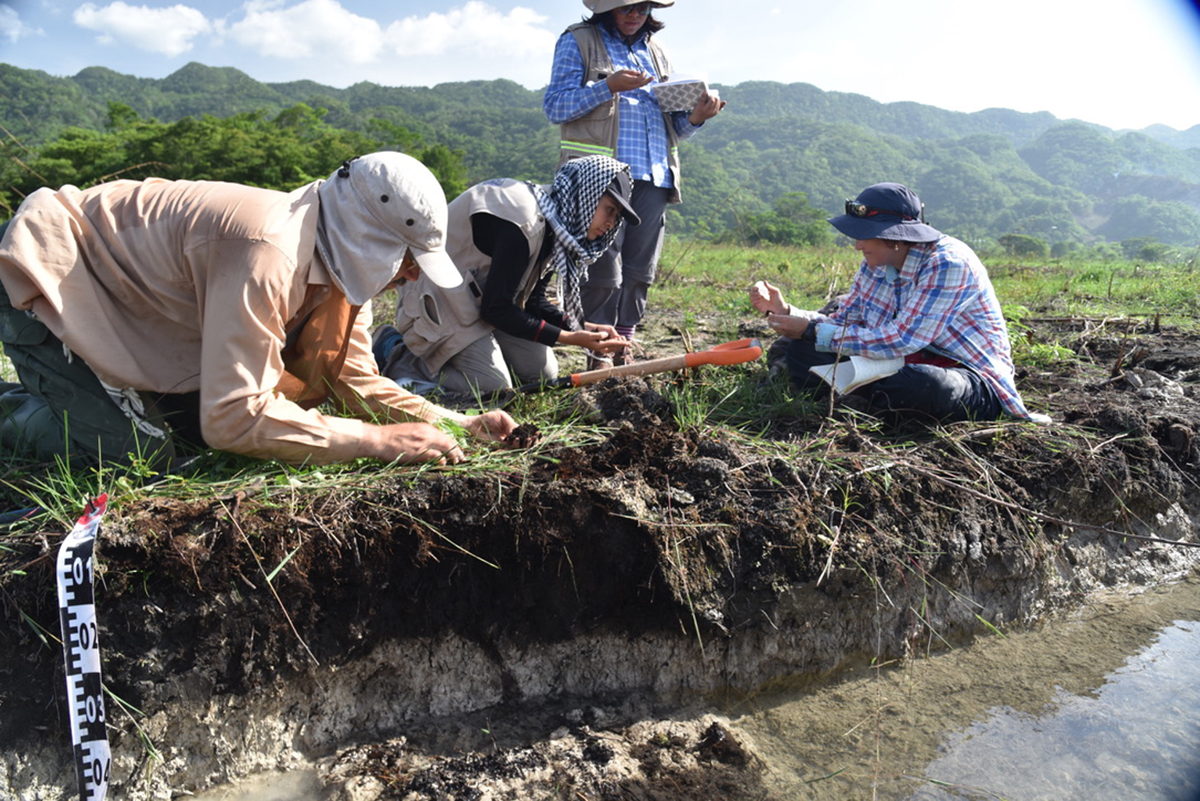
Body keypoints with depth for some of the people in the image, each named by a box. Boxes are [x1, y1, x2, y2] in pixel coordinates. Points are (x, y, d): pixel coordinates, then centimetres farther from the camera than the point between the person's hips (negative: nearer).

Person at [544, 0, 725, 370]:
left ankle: (623, 354, 14)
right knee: (605, 274, -9)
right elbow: (554, 106, -4)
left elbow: (670, 127, 22)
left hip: (654, 177, 5)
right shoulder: (578, 41, 6)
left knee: (639, 273, 5)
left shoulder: (656, 51, 22)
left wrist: (695, 117, 0)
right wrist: (608, 86, -16)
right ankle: (599, 360, 1)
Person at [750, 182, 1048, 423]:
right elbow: (843, 322, 9)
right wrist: (785, 311, -8)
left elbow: (898, 341, -27)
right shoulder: (875, 265, 2)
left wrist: (812, 331, -24)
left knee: (920, 382, -44)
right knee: (791, 348, -3)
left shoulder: (948, 264, -22)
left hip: (976, 384, -6)